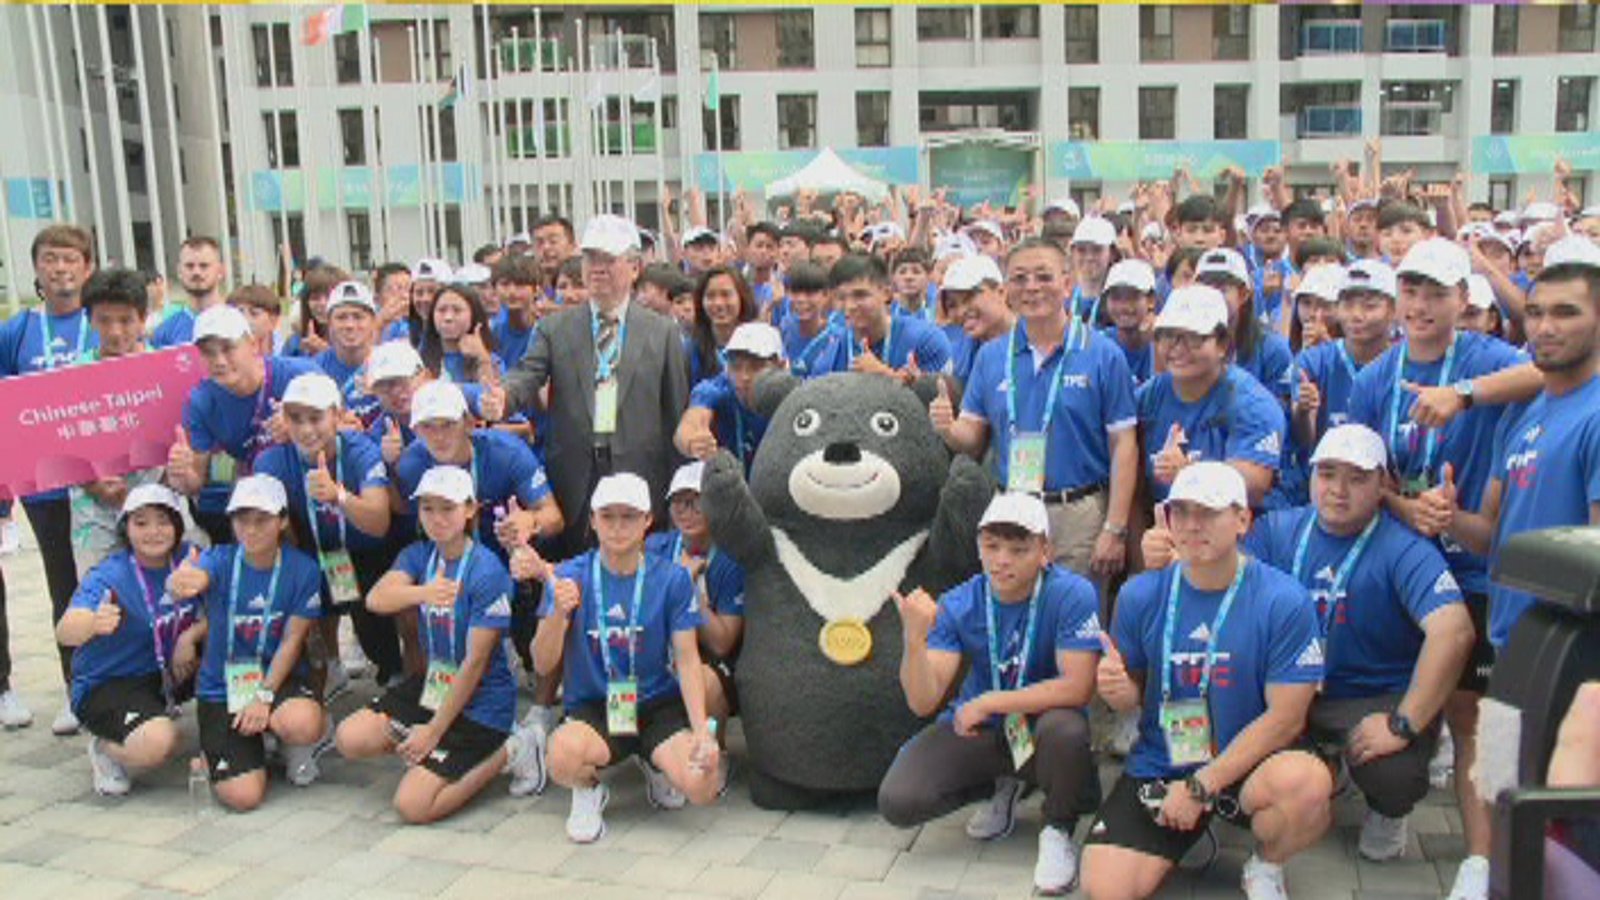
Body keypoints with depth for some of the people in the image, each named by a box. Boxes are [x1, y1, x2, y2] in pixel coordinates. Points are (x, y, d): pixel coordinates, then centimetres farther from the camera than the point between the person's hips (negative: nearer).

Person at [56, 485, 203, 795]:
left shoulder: (188, 559, -8)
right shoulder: (107, 578, -21)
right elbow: (64, 633, -37)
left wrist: (191, 636, -20)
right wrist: (93, 623, -60)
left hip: (167, 671, 6)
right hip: (106, 684, -6)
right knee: (158, 743, -31)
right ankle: (104, 748, 3)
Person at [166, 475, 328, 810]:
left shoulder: (302, 569, -9)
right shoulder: (221, 560, -12)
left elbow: (292, 640, -7)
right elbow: (197, 578, -37)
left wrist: (265, 695, -16)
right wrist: (180, 584, -62)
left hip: (277, 676, 0)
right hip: (221, 687, 0)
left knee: (300, 723, -37)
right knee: (242, 796, -14)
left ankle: (299, 746, 4)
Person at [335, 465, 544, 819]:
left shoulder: (487, 572, -19)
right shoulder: (420, 555, 1)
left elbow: (475, 664, -18)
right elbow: (376, 599, -19)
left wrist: (434, 731, -15)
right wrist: (423, 592, -41)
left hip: (479, 702, -7)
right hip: (432, 684, 7)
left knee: (412, 806, -12)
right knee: (350, 739, -10)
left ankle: (507, 752, 4)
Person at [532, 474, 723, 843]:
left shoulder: (671, 578, -2)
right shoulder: (569, 576, -3)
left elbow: (687, 660, -3)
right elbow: (543, 666, -3)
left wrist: (701, 729, -16)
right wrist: (558, 614, -22)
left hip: (659, 705, 1)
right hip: (591, 708, -1)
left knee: (702, 787, -24)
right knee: (564, 758, -36)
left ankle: (656, 762, 14)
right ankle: (588, 790, 4)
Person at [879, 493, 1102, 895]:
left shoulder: (1072, 595, -19)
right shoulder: (958, 605, -11)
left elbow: (1078, 688, -25)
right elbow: (923, 702, -15)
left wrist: (988, 703, -23)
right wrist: (915, 640, -34)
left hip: (1040, 729, -3)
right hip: (974, 730, 3)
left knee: (1066, 727, -38)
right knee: (897, 802, -16)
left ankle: (1058, 831, -5)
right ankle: (1005, 786, 14)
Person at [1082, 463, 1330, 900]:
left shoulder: (1284, 600, -13)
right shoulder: (1140, 595, -5)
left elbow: (1285, 718, -13)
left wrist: (1201, 787, -15)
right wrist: (1118, 690, -20)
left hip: (1249, 765, -1)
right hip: (1158, 766, 2)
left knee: (1307, 782, -35)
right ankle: (1188, 835, 17)